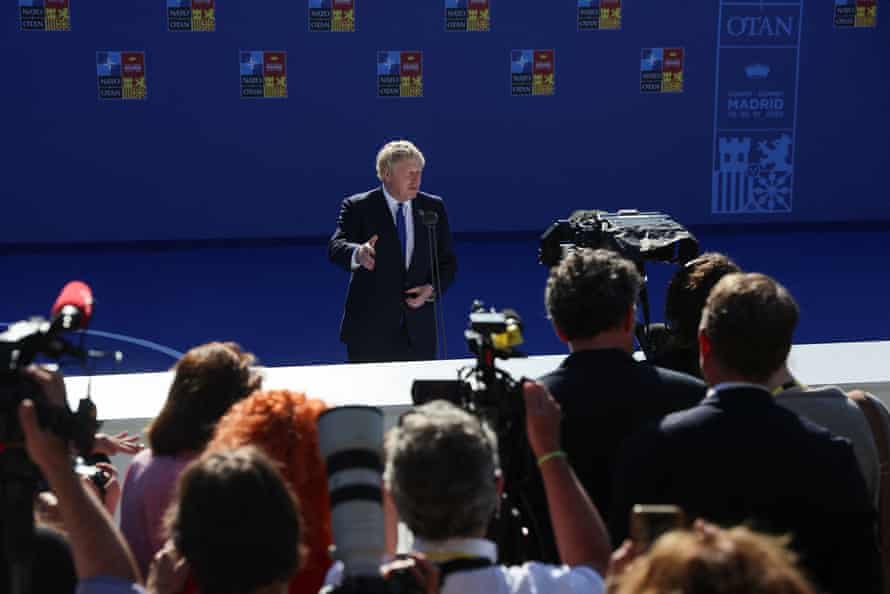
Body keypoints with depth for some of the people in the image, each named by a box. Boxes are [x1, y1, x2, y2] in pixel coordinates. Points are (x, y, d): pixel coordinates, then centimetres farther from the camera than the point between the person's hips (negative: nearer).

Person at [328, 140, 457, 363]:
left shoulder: (433, 207, 8)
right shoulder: (358, 207, -4)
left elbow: (447, 261, 12)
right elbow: (336, 247, -19)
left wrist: (433, 289, -8)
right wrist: (358, 254, -42)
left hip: (419, 330, 3)